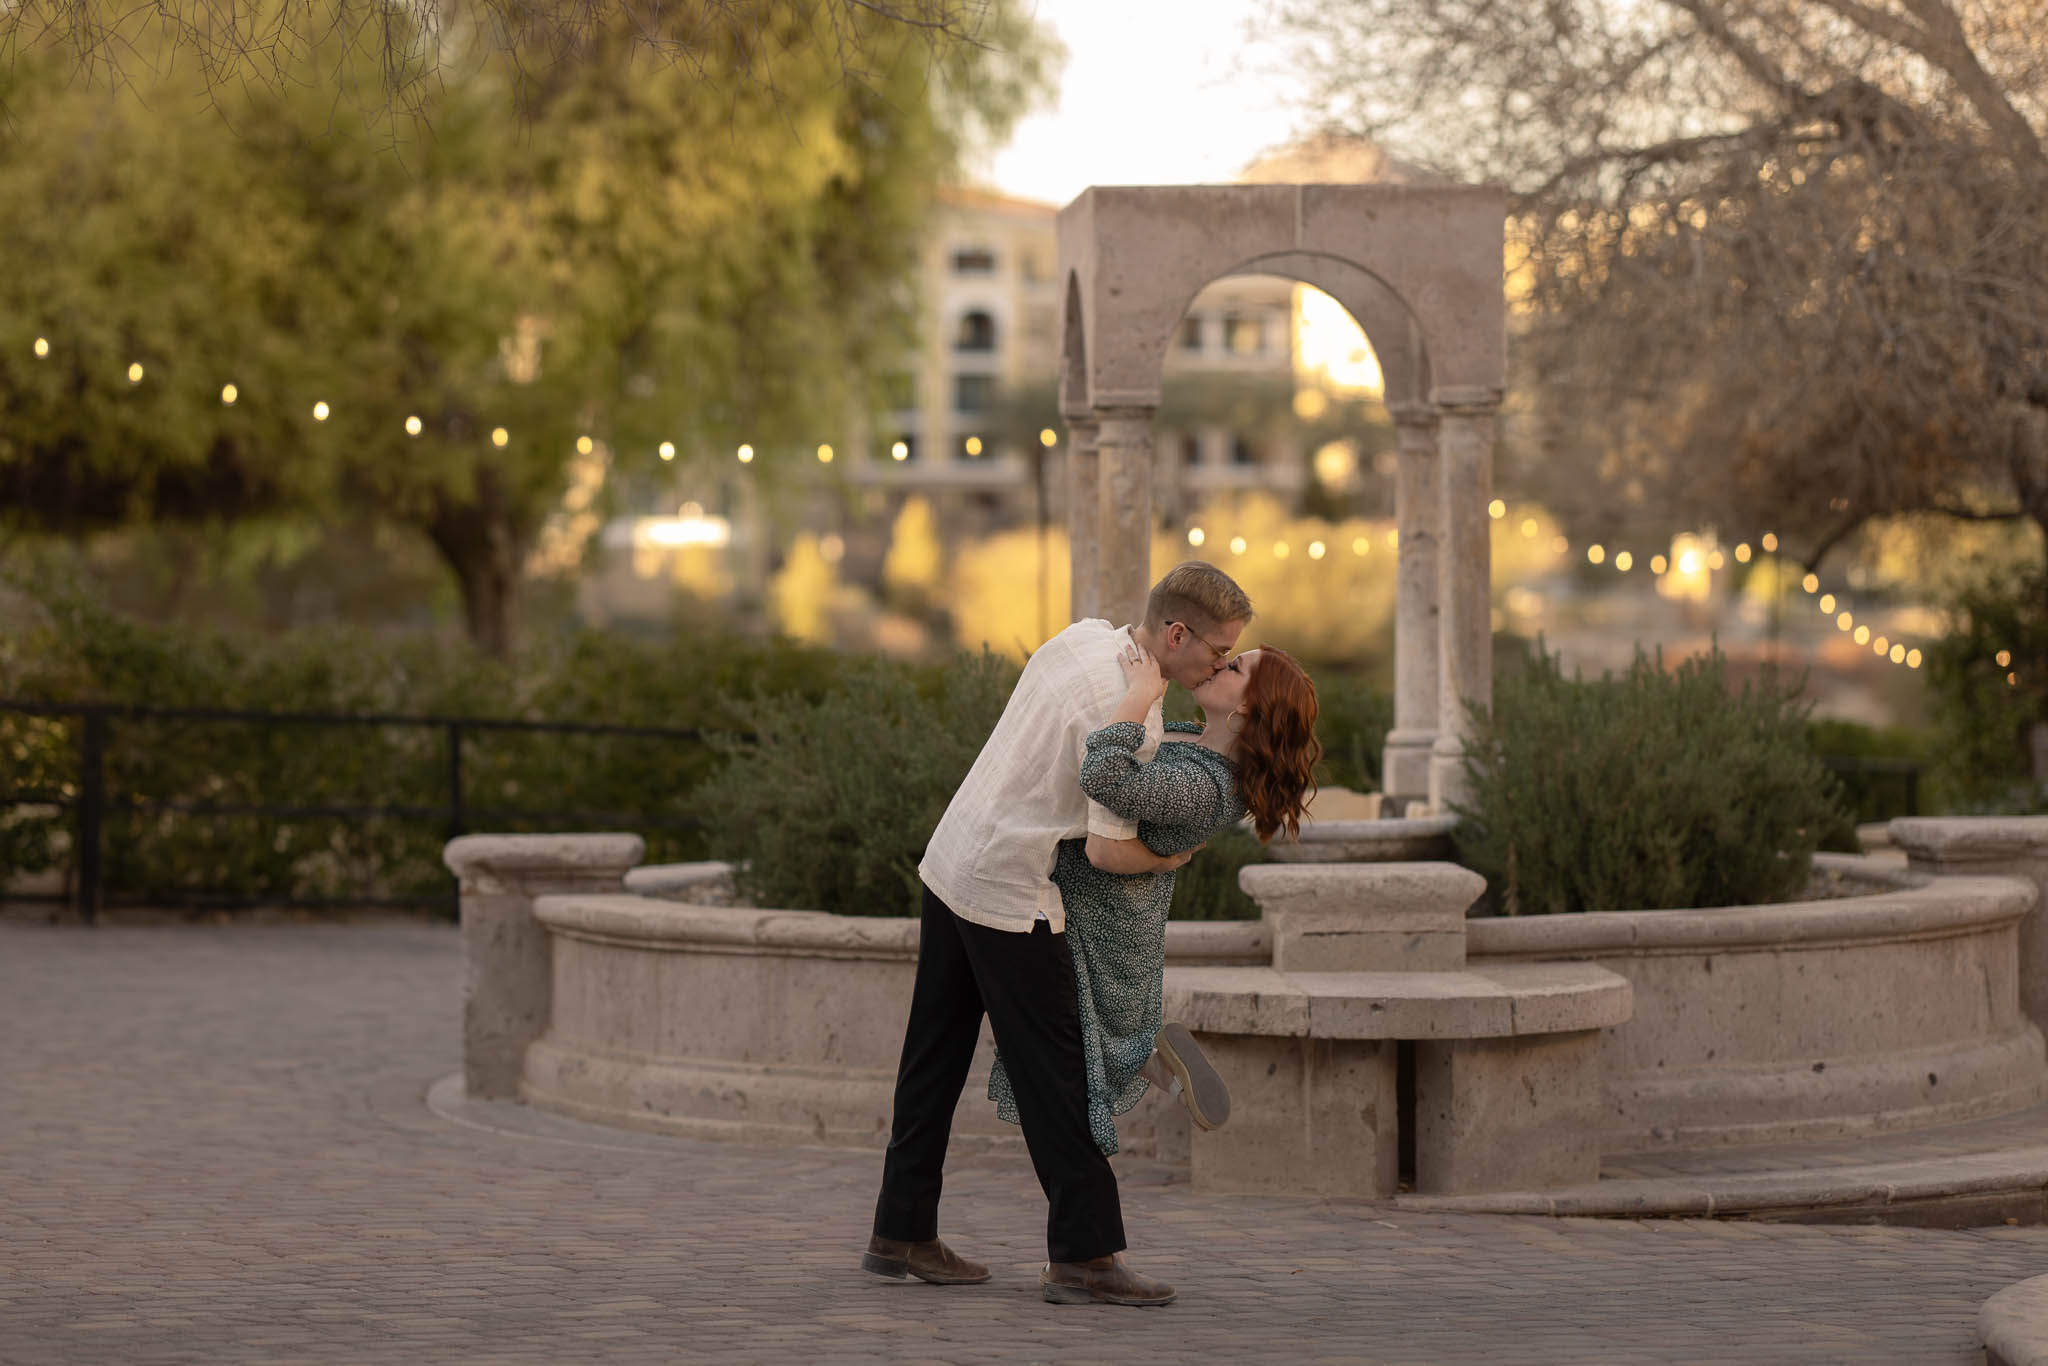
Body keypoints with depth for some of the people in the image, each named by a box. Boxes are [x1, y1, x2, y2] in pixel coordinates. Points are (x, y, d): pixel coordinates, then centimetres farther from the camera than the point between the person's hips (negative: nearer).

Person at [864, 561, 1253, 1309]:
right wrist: (1169, 859, -1)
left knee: (935, 1056, 14)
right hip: (1011, 895, -9)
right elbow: (1109, 850, -21)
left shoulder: (1083, 636, 5)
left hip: (950, 860, 9)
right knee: (1053, 1069, -3)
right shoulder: (1129, 715, -21)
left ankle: (901, 1233, 22)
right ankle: (1083, 1254, 0)